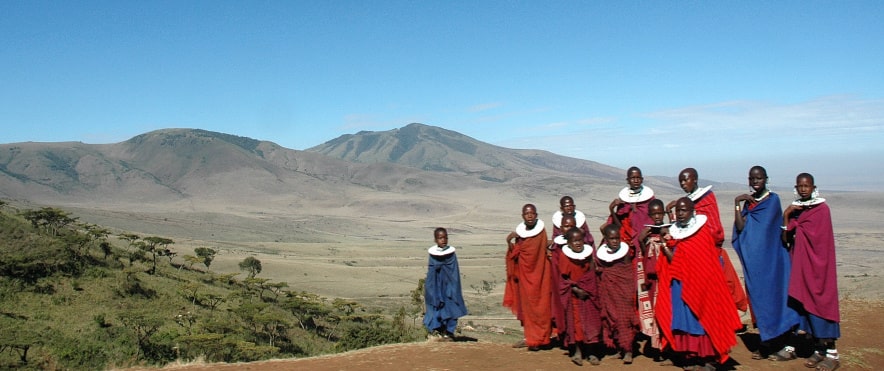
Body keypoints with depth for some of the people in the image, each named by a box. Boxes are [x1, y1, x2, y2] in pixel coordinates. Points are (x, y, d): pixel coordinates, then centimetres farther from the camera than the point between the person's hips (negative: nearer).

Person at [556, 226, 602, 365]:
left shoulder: (588, 254, 0)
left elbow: (591, 275, 3)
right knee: (575, 321, 1)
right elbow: (563, 278, -8)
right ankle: (577, 351, 10)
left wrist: (585, 289, -10)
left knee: (591, 321, 2)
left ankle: (591, 352, 10)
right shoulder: (564, 256, -8)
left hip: (588, 293, 2)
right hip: (572, 294, -2)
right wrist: (575, 289, -16)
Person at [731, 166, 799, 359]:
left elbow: (762, 227, -16)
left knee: (773, 297, -4)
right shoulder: (748, 201, 10)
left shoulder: (773, 199, -6)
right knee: (759, 299, 8)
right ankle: (766, 343, 17)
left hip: (770, 258, -6)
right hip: (753, 260, 6)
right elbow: (740, 227, -3)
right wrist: (737, 203, -13)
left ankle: (788, 345, 4)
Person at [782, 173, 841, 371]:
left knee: (820, 302, -5)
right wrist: (787, 216, -9)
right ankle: (819, 349, 15)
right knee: (805, 303, 6)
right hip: (799, 264, 6)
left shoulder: (822, 209, -8)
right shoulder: (795, 209, 11)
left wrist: (788, 217, -4)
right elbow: (786, 238, 2)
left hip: (816, 264, -6)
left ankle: (832, 354, 2)